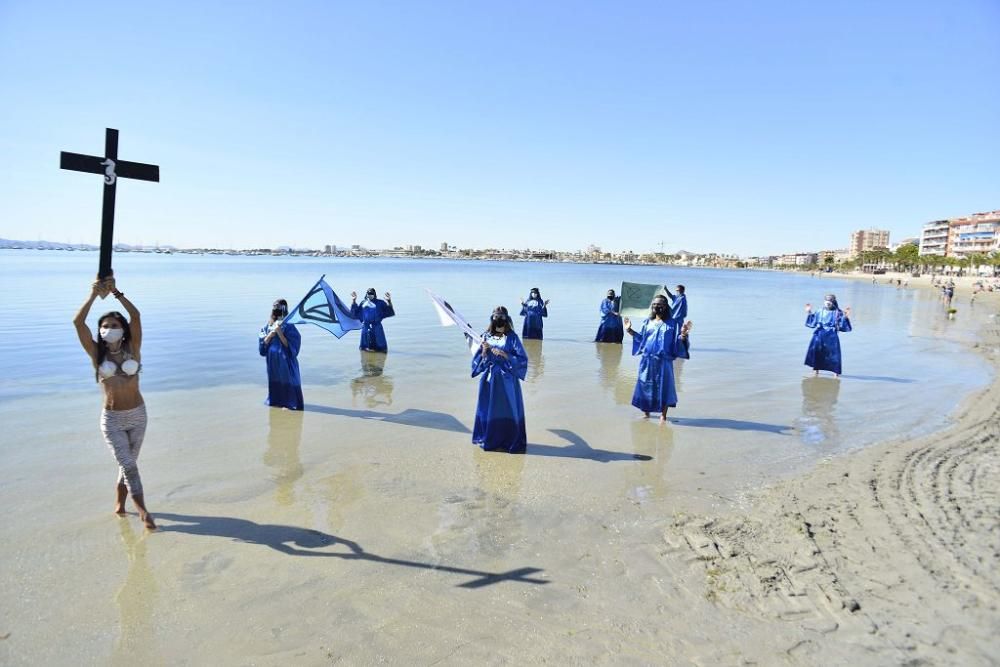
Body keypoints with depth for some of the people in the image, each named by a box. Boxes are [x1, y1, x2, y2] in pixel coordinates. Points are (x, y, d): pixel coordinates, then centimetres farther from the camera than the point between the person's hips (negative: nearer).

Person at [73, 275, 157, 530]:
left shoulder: (132, 349, -4)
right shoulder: (97, 353, -5)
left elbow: (136, 316, -17)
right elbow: (78, 322, -15)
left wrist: (115, 292, -18)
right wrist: (94, 294, -15)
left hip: (138, 415, 1)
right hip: (112, 418, -1)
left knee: (128, 463, 14)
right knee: (128, 465, -7)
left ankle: (119, 502, 35)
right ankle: (143, 512, 0)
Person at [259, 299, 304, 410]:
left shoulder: (288, 326, -11)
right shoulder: (268, 325, 6)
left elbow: (289, 344, -15)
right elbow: (263, 342, 3)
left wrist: (279, 333, -22)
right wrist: (271, 334, -13)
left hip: (285, 359, -5)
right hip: (273, 359, 6)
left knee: (287, 380, -2)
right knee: (275, 380, 14)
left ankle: (290, 403, 6)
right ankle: (276, 401, 27)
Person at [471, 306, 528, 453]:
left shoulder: (512, 337, -7)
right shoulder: (487, 336, 3)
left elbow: (522, 359, -11)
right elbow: (480, 359, 6)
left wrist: (504, 354, -20)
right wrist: (484, 350, -14)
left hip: (506, 380, -4)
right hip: (489, 378, 4)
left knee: (507, 410, 2)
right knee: (488, 409, 11)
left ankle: (509, 441, 16)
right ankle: (489, 439, 27)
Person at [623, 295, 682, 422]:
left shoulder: (672, 323, -1)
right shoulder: (647, 322, 8)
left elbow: (677, 341, -4)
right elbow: (640, 337, 12)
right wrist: (629, 330, 3)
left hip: (664, 361, -3)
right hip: (647, 360, 3)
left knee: (663, 386, 1)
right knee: (645, 385, 9)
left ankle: (663, 415, 13)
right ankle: (646, 412, 24)